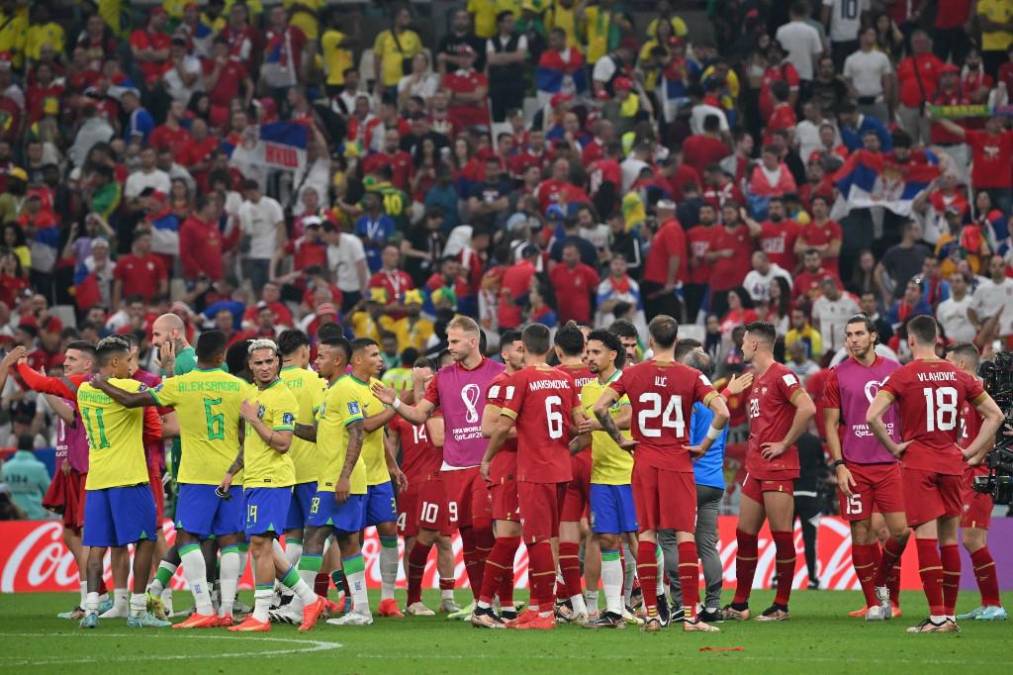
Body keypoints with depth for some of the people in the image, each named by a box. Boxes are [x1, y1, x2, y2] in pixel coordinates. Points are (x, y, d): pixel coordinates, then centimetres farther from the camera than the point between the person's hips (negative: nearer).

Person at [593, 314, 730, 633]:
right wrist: (704, 445, -3)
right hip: (678, 462, -2)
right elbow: (722, 413, -15)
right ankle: (690, 615, -8)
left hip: (644, 463, 2)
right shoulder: (692, 376, -4)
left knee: (646, 534, 6)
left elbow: (599, 407, -6)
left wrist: (619, 439, 4)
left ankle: (651, 614, 5)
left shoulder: (632, 374, 0)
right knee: (685, 535, -2)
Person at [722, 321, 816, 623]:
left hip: (778, 469, -10)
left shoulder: (781, 376, -11)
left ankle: (781, 606, 0)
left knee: (782, 535, -4)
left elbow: (807, 408, -23)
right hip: (756, 468, 10)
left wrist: (785, 444, -17)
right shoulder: (755, 379, 17)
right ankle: (739, 605, 14)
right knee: (745, 534, 9)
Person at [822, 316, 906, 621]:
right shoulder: (838, 375, 3)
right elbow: (830, 424, 3)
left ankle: (883, 583, 20)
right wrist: (838, 465, -6)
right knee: (862, 532, -1)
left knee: (900, 530, -5)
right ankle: (873, 603, 8)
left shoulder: (894, 370, 8)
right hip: (854, 466, -1)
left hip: (890, 464, 1)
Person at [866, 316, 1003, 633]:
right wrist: (972, 452, 8)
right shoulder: (958, 375, 6)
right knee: (949, 540, 11)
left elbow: (872, 416, -18)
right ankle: (950, 615, 13)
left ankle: (938, 616, -12)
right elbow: (995, 415, 7)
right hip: (951, 464, 4)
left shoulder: (903, 375, -7)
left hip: (918, 464, -4)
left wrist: (893, 447, -6)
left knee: (926, 539, -6)